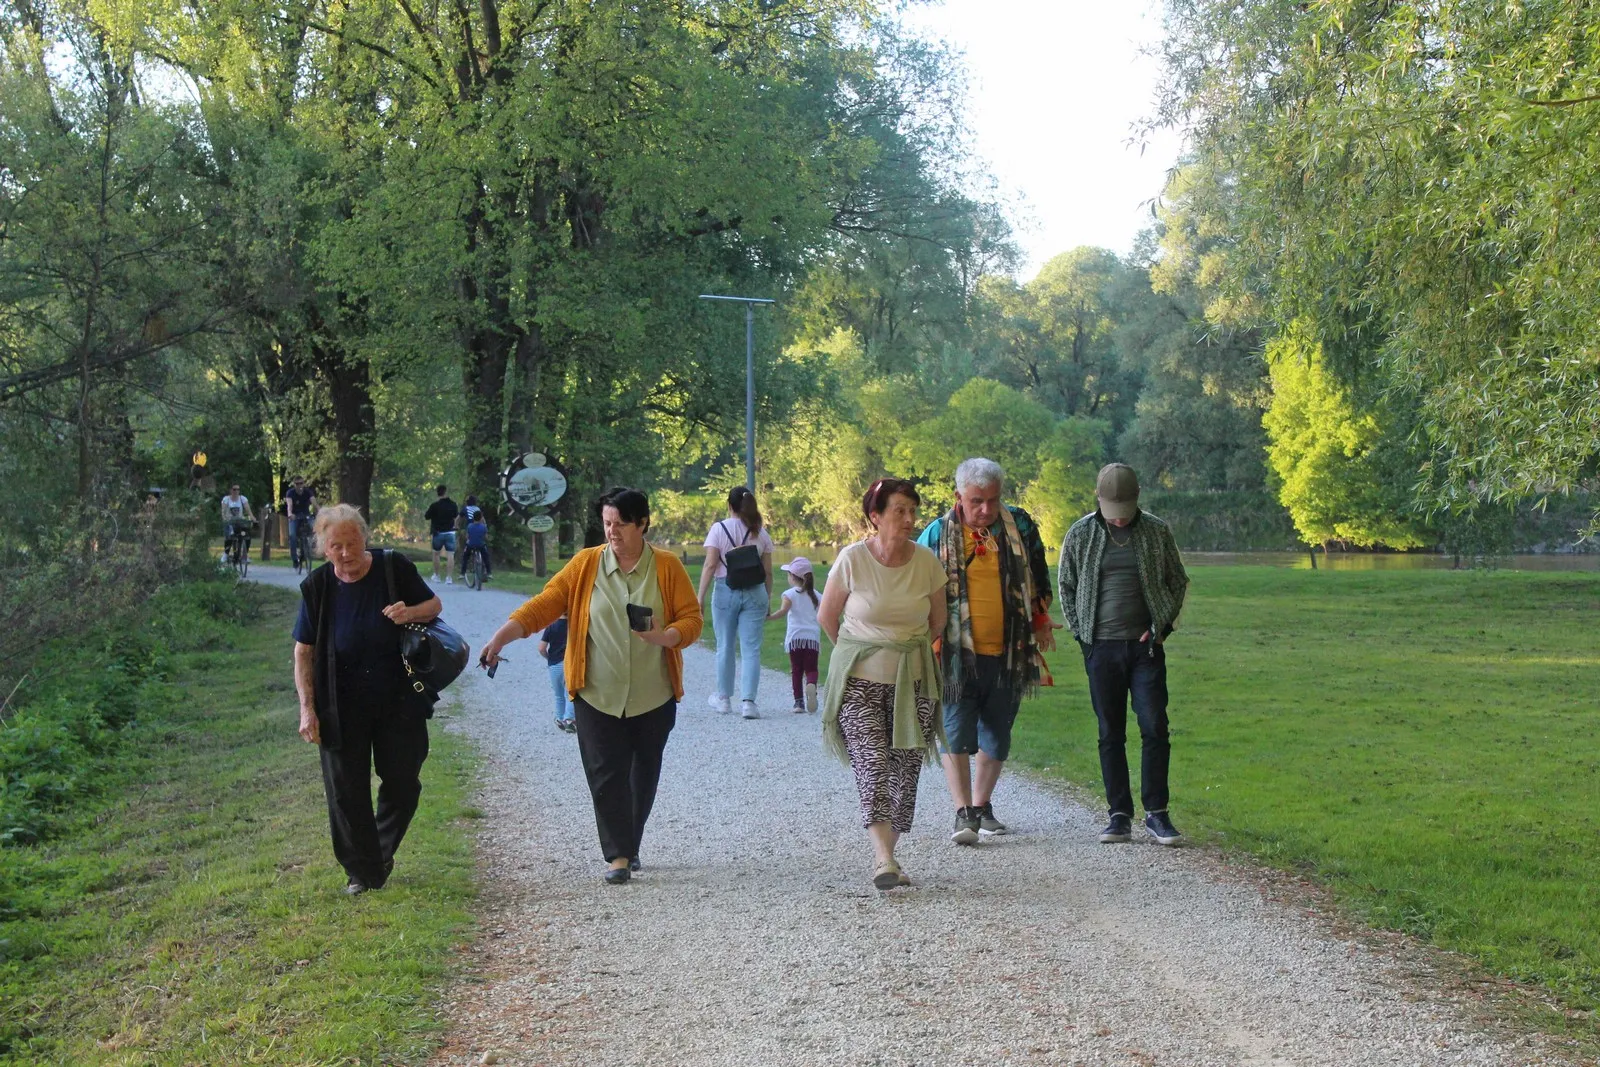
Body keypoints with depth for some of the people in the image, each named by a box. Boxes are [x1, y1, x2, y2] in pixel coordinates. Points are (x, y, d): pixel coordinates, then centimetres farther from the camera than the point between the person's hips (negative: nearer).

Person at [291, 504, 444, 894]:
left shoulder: (395, 568, -10)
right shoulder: (317, 587, -8)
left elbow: (434, 604, 4)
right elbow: (304, 652, -2)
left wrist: (412, 612, -20)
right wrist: (307, 708, -8)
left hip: (400, 701, 0)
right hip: (343, 708, 0)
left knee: (402, 784, 8)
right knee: (347, 791, 2)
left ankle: (382, 852, 34)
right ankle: (362, 872, 17)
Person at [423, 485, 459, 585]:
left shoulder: (434, 505, -12)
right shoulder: (453, 504, -2)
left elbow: (427, 517, -2)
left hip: (438, 533, -1)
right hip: (450, 533, 1)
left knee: (436, 553, 16)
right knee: (450, 555, -1)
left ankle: (436, 575, 21)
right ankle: (448, 577, -10)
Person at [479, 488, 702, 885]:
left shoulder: (667, 567, -2)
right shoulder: (585, 564, 0)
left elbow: (691, 619, -2)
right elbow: (544, 605, -4)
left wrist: (663, 637, -22)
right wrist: (501, 637, -15)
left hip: (653, 695, 1)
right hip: (597, 693, -1)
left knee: (643, 772, 11)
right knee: (606, 773, -6)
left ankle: (630, 846, 28)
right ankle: (618, 854, 0)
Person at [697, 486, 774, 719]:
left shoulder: (719, 529, -3)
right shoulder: (761, 533, 5)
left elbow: (710, 565, -9)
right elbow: (768, 571, 5)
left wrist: (700, 597, -7)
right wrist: (768, 599, 15)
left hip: (726, 591, -1)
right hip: (755, 593, 1)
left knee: (725, 647, 12)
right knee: (751, 649, 1)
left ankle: (723, 698, 24)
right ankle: (748, 701, -9)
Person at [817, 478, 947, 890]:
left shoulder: (926, 561, -2)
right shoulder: (852, 559, -9)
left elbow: (937, 622, 14)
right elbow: (826, 616, 6)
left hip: (912, 683, 3)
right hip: (860, 683, -3)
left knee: (904, 771, 2)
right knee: (872, 763, -16)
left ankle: (886, 857, 12)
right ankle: (883, 858, -23)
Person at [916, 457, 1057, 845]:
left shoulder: (1020, 526, 4)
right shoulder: (937, 535, -2)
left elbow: (1039, 576, 20)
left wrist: (1040, 619, 16)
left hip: (1008, 654, 3)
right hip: (956, 654, -3)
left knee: (997, 737, 11)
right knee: (956, 735, -10)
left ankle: (982, 805, 26)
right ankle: (963, 813, -8)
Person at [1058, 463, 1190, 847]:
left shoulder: (1157, 532, 2)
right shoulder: (1080, 535, 2)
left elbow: (1178, 581, 12)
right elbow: (1067, 588, 10)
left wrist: (1164, 625, 1)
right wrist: (1081, 635, 2)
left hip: (1146, 646, 0)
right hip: (1101, 647, 0)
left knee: (1155, 728, -5)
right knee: (1111, 734, 4)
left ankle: (1156, 813, 3)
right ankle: (1119, 815, 11)